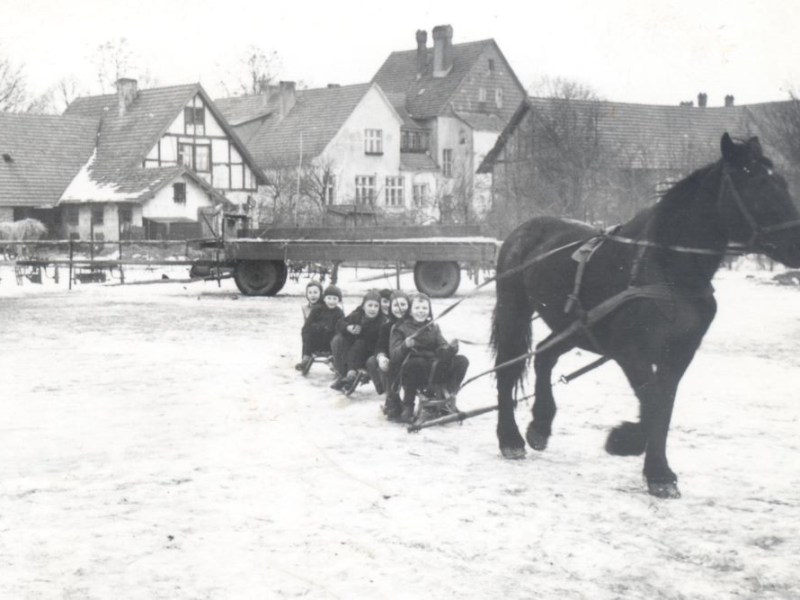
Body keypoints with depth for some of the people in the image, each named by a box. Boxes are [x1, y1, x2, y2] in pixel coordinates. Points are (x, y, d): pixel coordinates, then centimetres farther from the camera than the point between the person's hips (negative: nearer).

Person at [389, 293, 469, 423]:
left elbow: (443, 347, 8)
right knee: (416, 362, -40)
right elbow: (394, 356, -4)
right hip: (413, 372, -3)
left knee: (462, 361, -18)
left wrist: (450, 349, -16)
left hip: (434, 369, 4)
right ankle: (408, 408, -24)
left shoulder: (433, 328, 20)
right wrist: (405, 346, -24)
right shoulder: (400, 328, 7)